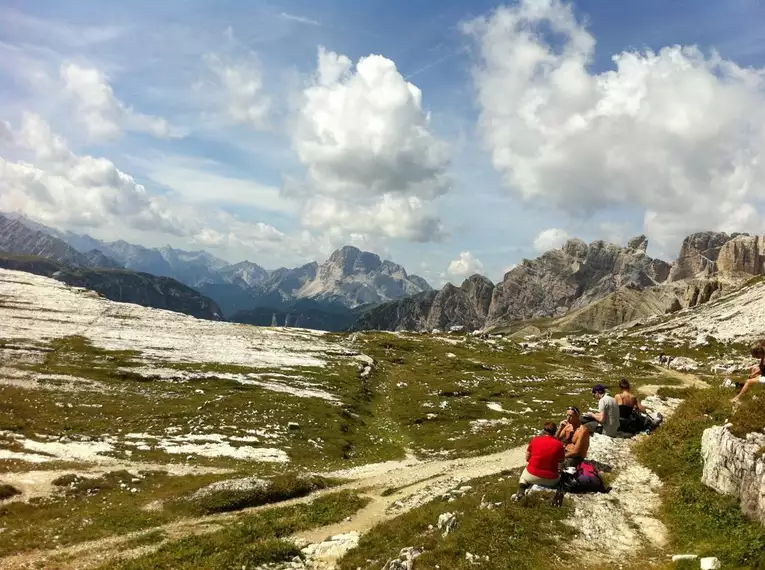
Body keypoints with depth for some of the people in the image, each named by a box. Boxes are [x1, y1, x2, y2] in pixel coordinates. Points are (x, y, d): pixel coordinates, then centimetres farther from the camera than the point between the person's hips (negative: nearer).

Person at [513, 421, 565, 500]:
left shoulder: (534, 440, -4)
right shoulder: (558, 444, -6)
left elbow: (527, 458, 6)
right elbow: (561, 461, 10)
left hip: (532, 475, 1)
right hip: (551, 480, -1)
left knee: (523, 477, 34)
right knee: (558, 478, 34)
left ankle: (520, 492, 2)